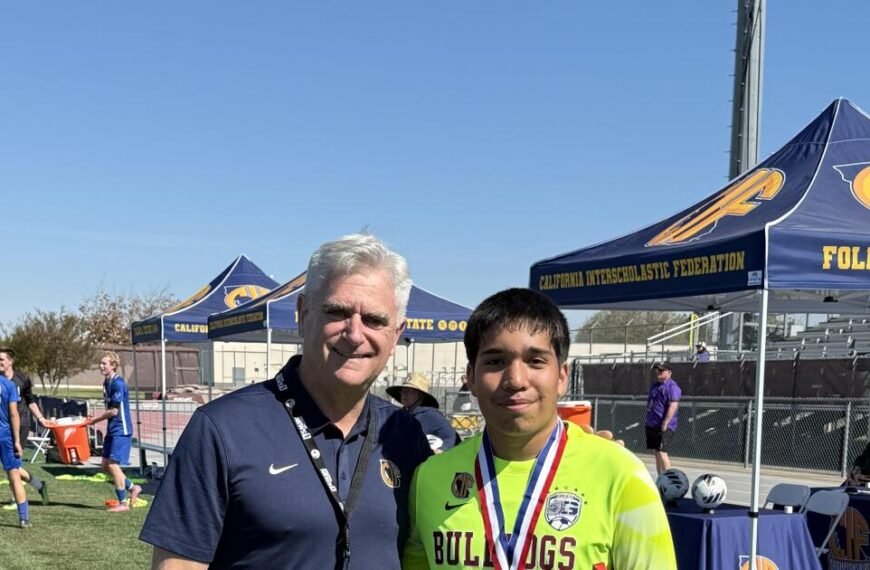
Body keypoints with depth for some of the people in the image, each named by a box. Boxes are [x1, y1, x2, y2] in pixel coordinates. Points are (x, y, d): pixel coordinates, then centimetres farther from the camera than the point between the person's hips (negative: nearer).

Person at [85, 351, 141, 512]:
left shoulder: (118, 383, -17)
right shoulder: (106, 382, 11)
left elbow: (114, 411, -18)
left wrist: (95, 419, -7)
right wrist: (95, 419, 4)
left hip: (121, 429, -9)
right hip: (111, 429, 9)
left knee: (113, 464, -8)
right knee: (106, 465, 10)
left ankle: (123, 503, 1)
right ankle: (132, 488, 25)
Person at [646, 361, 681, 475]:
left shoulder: (672, 386, -11)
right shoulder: (655, 385, 17)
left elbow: (673, 406, -20)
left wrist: (665, 423, -24)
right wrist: (648, 420, 20)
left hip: (664, 427, -9)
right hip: (651, 425, 9)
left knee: (661, 452, -13)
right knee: (656, 453, 11)